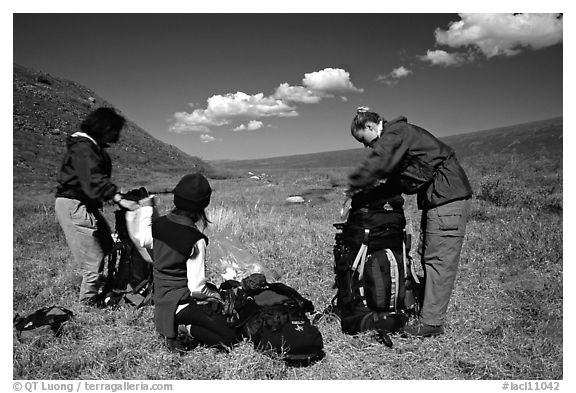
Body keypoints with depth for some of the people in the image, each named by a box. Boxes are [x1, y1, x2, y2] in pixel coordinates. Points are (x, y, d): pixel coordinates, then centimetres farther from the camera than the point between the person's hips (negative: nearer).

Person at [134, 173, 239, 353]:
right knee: (231, 336, -2)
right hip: (181, 302, -7)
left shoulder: (157, 225, -5)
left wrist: (146, 208, 30)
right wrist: (214, 296, 0)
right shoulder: (195, 240, -23)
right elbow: (197, 287, -21)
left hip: (161, 300, 8)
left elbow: (142, 238, 20)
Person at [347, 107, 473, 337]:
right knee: (426, 256, 12)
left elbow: (376, 165, -24)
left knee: (439, 260, -9)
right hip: (436, 199, 11)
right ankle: (425, 308, 20)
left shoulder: (396, 133, -13)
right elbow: (391, 172, 22)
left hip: (448, 197, -11)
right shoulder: (397, 135, 18)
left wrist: (353, 187, -12)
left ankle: (431, 323, -4)